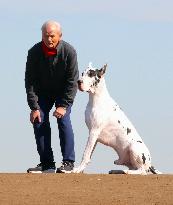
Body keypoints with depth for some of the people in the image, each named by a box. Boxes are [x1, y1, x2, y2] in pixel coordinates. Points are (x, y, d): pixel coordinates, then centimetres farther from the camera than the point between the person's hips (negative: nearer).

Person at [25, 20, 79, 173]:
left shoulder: (69, 52, -25)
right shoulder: (34, 52, -20)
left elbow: (72, 81, -20)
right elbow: (30, 81, -15)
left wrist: (64, 105, -25)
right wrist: (34, 107, -20)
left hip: (64, 92, -2)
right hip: (43, 91, 2)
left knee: (63, 119, -20)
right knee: (39, 121, -10)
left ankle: (68, 162, -15)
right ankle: (47, 163, -3)